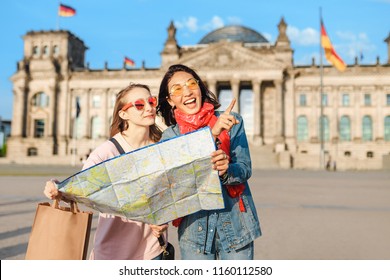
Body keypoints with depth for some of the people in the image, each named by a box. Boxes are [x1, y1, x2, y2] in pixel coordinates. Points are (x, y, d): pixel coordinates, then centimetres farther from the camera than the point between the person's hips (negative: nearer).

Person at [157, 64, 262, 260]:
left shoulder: (232, 122, -1)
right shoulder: (169, 136, 2)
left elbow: (245, 169, -6)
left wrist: (225, 171, -29)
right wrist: (213, 134, -23)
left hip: (234, 223, 0)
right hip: (194, 227, 1)